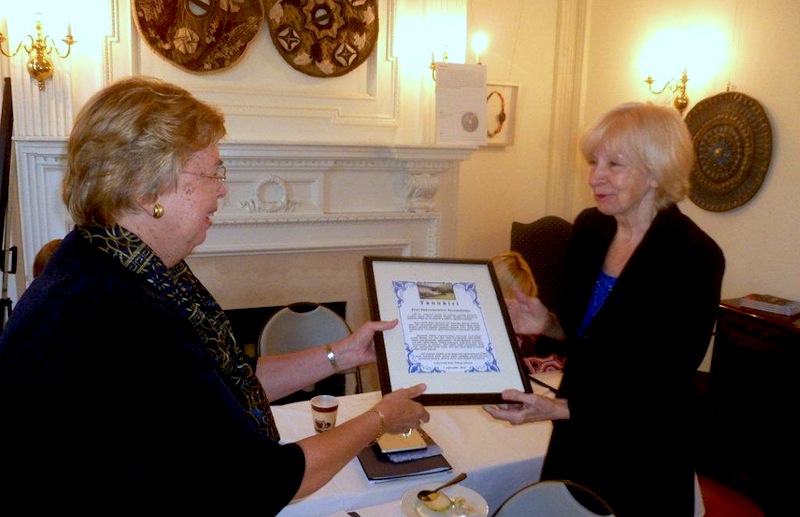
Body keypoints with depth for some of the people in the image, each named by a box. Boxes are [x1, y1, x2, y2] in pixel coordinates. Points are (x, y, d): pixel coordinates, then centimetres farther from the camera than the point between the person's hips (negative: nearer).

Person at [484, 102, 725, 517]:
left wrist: (557, 409, -27)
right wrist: (547, 324, -11)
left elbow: (664, 388, -20)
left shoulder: (694, 258, -20)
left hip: (641, 458, -5)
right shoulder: (588, 227, -2)